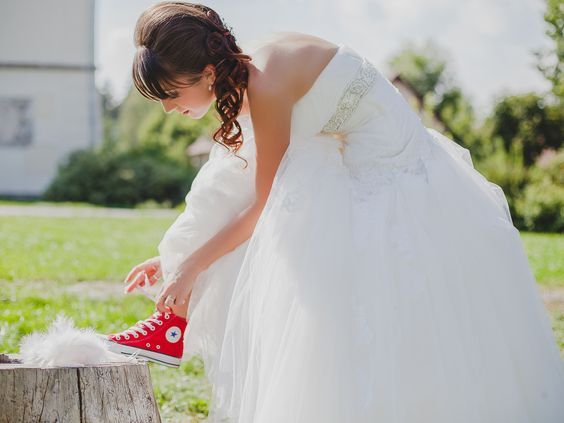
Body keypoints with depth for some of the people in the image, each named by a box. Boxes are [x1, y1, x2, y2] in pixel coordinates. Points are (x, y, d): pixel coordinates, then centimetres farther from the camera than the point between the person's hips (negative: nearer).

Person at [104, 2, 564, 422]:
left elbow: (264, 205, -15)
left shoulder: (267, 85, -24)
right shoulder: (252, 71, 4)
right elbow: (226, 194, 15)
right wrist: (176, 256, 18)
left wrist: (189, 268, -5)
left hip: (397, 193, -10)